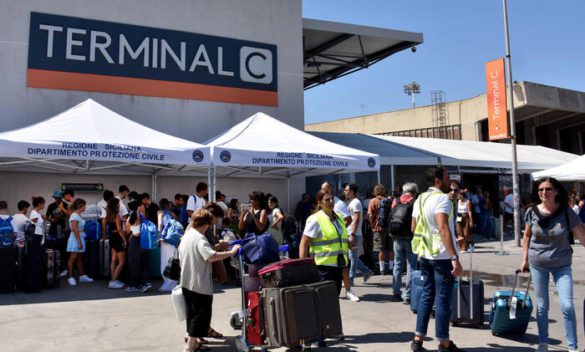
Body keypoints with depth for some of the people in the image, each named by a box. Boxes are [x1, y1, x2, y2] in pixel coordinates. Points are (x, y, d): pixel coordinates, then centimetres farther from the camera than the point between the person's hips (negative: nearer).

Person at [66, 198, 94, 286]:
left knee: (79, 258, 14)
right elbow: (75, 230, -19)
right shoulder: (74, 215, -14)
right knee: (73, 258, -5)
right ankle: (70, 277, -1)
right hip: (75, 239, -10)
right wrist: (79, 241, -20)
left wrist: (81, 241, 12)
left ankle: (82, 276, 20)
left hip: (80, 238, 10)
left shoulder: (79, 215, 13)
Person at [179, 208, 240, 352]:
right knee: (201, 314, 0)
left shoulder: (186, 236, 11)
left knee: (192, 313, 18)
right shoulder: (199, 238, -19)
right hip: (199, 284, -9)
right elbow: (211, 256, -33)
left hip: (186, 283, 9)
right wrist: (231, 252, -27)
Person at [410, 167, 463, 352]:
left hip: (424, 254, 8)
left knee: (427, 294, 14)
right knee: (443, 298, 1)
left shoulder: (419, 199, 11)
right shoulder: (442, 198, -15)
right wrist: (455, 257, -28)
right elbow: (443, 228, -26)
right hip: (442, 255, -8)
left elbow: (414, 227, 16)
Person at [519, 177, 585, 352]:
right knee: (542, 306, 10)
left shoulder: (566, 212, -11)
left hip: (561, 265, -1)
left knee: (567, 306, -6)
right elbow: (527, 236, 7)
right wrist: (524, 259, 8)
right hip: (537, 264, 1)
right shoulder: (532, 212, -6)